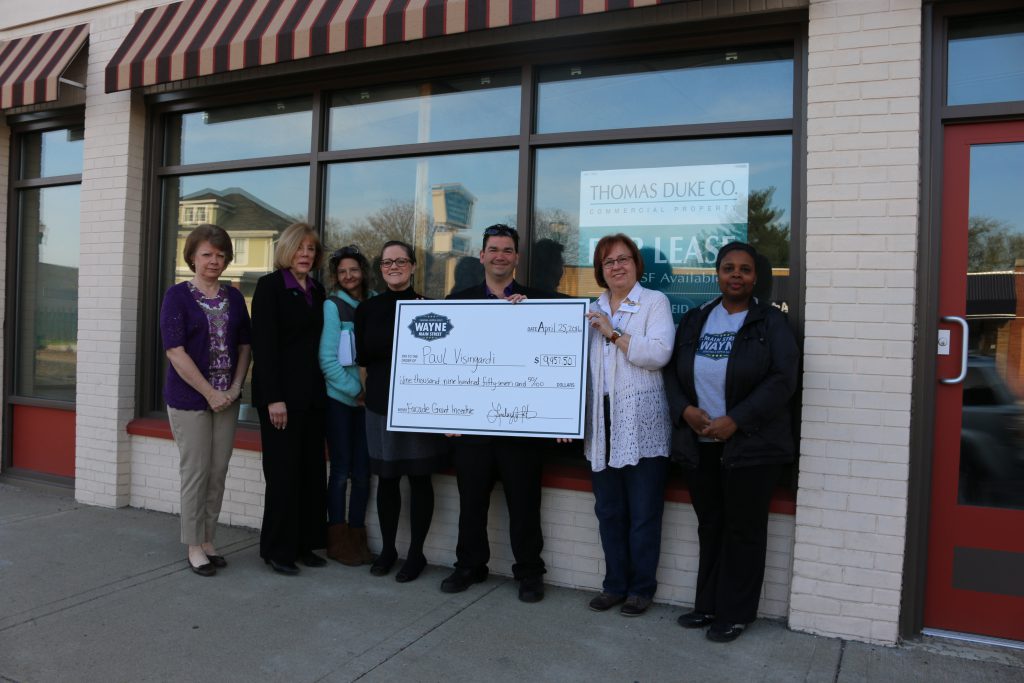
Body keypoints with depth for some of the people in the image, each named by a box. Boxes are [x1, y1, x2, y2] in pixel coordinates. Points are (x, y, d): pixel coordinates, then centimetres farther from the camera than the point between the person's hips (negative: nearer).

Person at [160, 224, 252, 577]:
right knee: (196, 471, 1)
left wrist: (235, 388, -2)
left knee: (218, 472, 8)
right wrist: (210, 393, -14)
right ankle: (194, 546, 15)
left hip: (226, 399, 4)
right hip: (189, 398, -4)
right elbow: (175, 350, -12)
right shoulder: (178, 296, -5)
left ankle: (208, 540, 22)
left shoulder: (234, 297, 9)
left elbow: (244, 344, 12)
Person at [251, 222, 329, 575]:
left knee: (311, 471, 7)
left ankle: (303, 543, 19)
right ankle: (277, 549, 14)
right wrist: (273, 398, -16)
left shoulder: (317, 291, 13)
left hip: (311, 395, 6)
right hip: (281, 395, -6)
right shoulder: (269, 286, -5)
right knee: (283, 473, 1)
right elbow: (264, 344, -11)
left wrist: (322, 390, 4)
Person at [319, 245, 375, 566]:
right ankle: (338, 540, 15)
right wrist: (355, 390, -11)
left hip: (369, 399, 3)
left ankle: (357, 536, 19)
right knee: (341, 470, 2)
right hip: (340, 398, -3)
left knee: (362, 470, 7)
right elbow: (328, 359, -10)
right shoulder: (333, 305, -6)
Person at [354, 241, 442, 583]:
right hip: (380, 401, 2)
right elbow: (363, 356, 6)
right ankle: (387, 548, 23)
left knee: (419, 477, 3)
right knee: (386, 477, 9)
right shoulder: (367, 308, 8)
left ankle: (416, 553, 15)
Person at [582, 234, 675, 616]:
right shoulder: (592, 311, 16)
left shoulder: (655, 302, 1)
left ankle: (641, 588, 16)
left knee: (643, 512, 2)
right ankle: (615, 584, 24)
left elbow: (659, 353, -13)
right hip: (603, 421, 5)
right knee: (608, 510, 11)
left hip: (641, 423, -5)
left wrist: (614, 333, -13)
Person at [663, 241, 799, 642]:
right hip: (700, 444, 4)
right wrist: (684, 409, -8)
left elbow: (782, 379, -12)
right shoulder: (695, 320, 10)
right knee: (709, 526, 14)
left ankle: (735, 614, 19)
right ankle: (708, 605, 27)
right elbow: (671, 370, 10)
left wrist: (735, 420, -19)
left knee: (743, 530, 6)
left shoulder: (771, 322, -3)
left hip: (750, 444, -4)